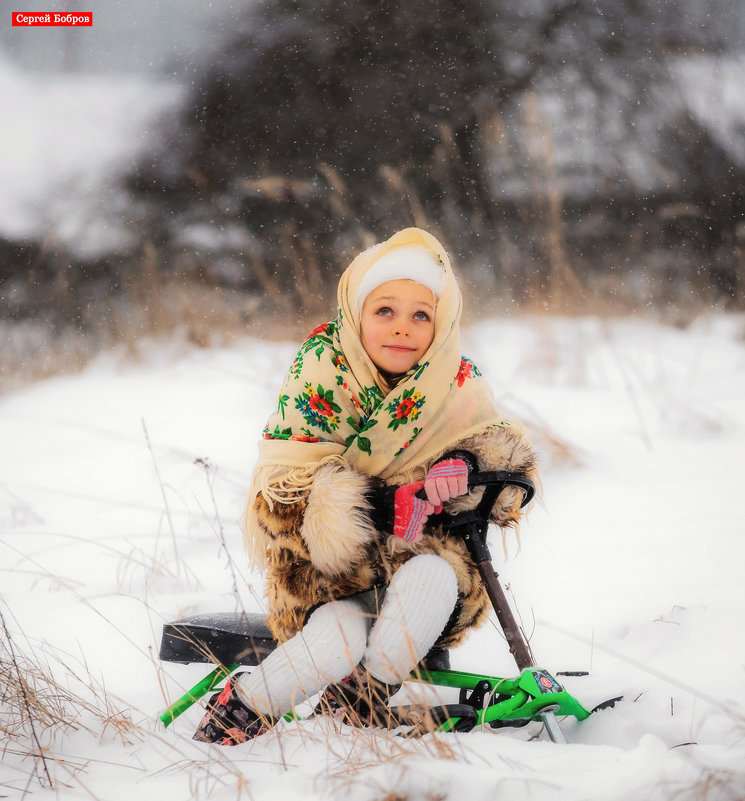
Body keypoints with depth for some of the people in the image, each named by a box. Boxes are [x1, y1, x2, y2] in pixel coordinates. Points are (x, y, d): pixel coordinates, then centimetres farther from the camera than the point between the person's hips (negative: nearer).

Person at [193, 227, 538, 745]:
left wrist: (465, 464, -19)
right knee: (341, 637, -34)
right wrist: (381, 507, -30)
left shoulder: (460, 385, 0)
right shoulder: (324, 368, -11)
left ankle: (359, 703, -19)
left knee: (432, 578, -33)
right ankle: (240, 708, -11)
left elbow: (512, 466, 6)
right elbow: (287, 481, -16)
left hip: (420, 550, 3)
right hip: (326, 566, -3)